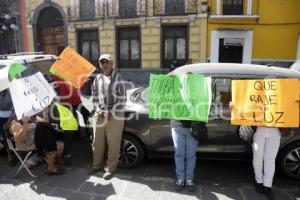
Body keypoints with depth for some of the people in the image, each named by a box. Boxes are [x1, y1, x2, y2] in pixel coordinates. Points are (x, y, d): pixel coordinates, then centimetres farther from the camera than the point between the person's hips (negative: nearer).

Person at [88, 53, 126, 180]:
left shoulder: (117, 77, -4)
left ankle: (110, 168, 19)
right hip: (100, 114, 5)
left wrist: (111, 112, -13)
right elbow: (94, 97, 12)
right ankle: (97, 165, 32)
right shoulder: (97, 79, 9)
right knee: (97, 142, 13)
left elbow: (122, 99, -8)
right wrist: (99, 110, -4)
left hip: (115, 115, -4)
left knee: (113, 143, 3)